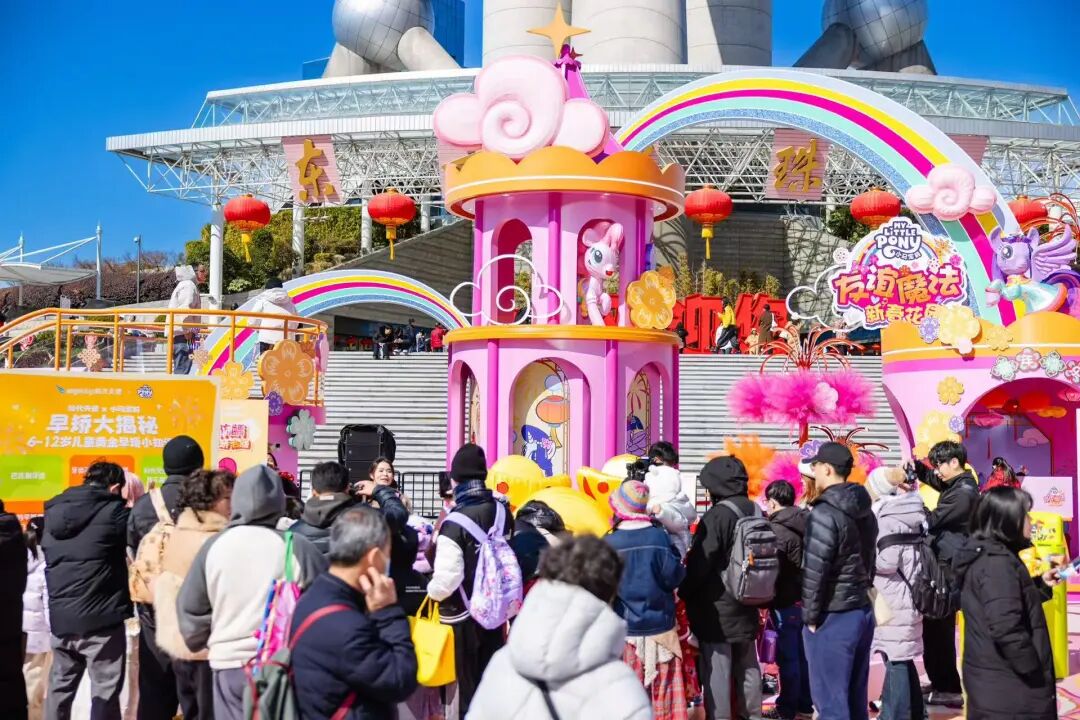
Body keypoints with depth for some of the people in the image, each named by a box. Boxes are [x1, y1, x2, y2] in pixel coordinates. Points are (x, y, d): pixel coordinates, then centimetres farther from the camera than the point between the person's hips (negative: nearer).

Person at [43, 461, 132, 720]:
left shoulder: (54, 511, 8)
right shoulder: (113, 510, -9)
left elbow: (47, 547, 16)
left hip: (60, 618, 6)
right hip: (100, 619, -6)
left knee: (59, 689, 18)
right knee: (105, 692, 2)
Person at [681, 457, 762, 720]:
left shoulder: (717, 515, -19)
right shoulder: (756, 512, 6)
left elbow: (699, 562, -18)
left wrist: (684, 592, -4)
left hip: (717, 605, -8)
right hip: (747, 603, 8)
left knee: (717, 669, -2)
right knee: (748, 666, 17)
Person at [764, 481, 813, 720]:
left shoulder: (777, 530, -18)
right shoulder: (806, 524, 5)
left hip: (787, 602, -8)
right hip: (807, 599, 8)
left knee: (788, 657, 1)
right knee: (803, 654, 16)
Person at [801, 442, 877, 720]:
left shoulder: (825, 513, -17)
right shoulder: (864, 510, 9)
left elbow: (814, 571, -18)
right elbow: (869, 561, 13)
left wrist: (810, 616, -8)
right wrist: (860, 595, 15)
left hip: (832, 619, -8)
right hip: (862, 612, 8)